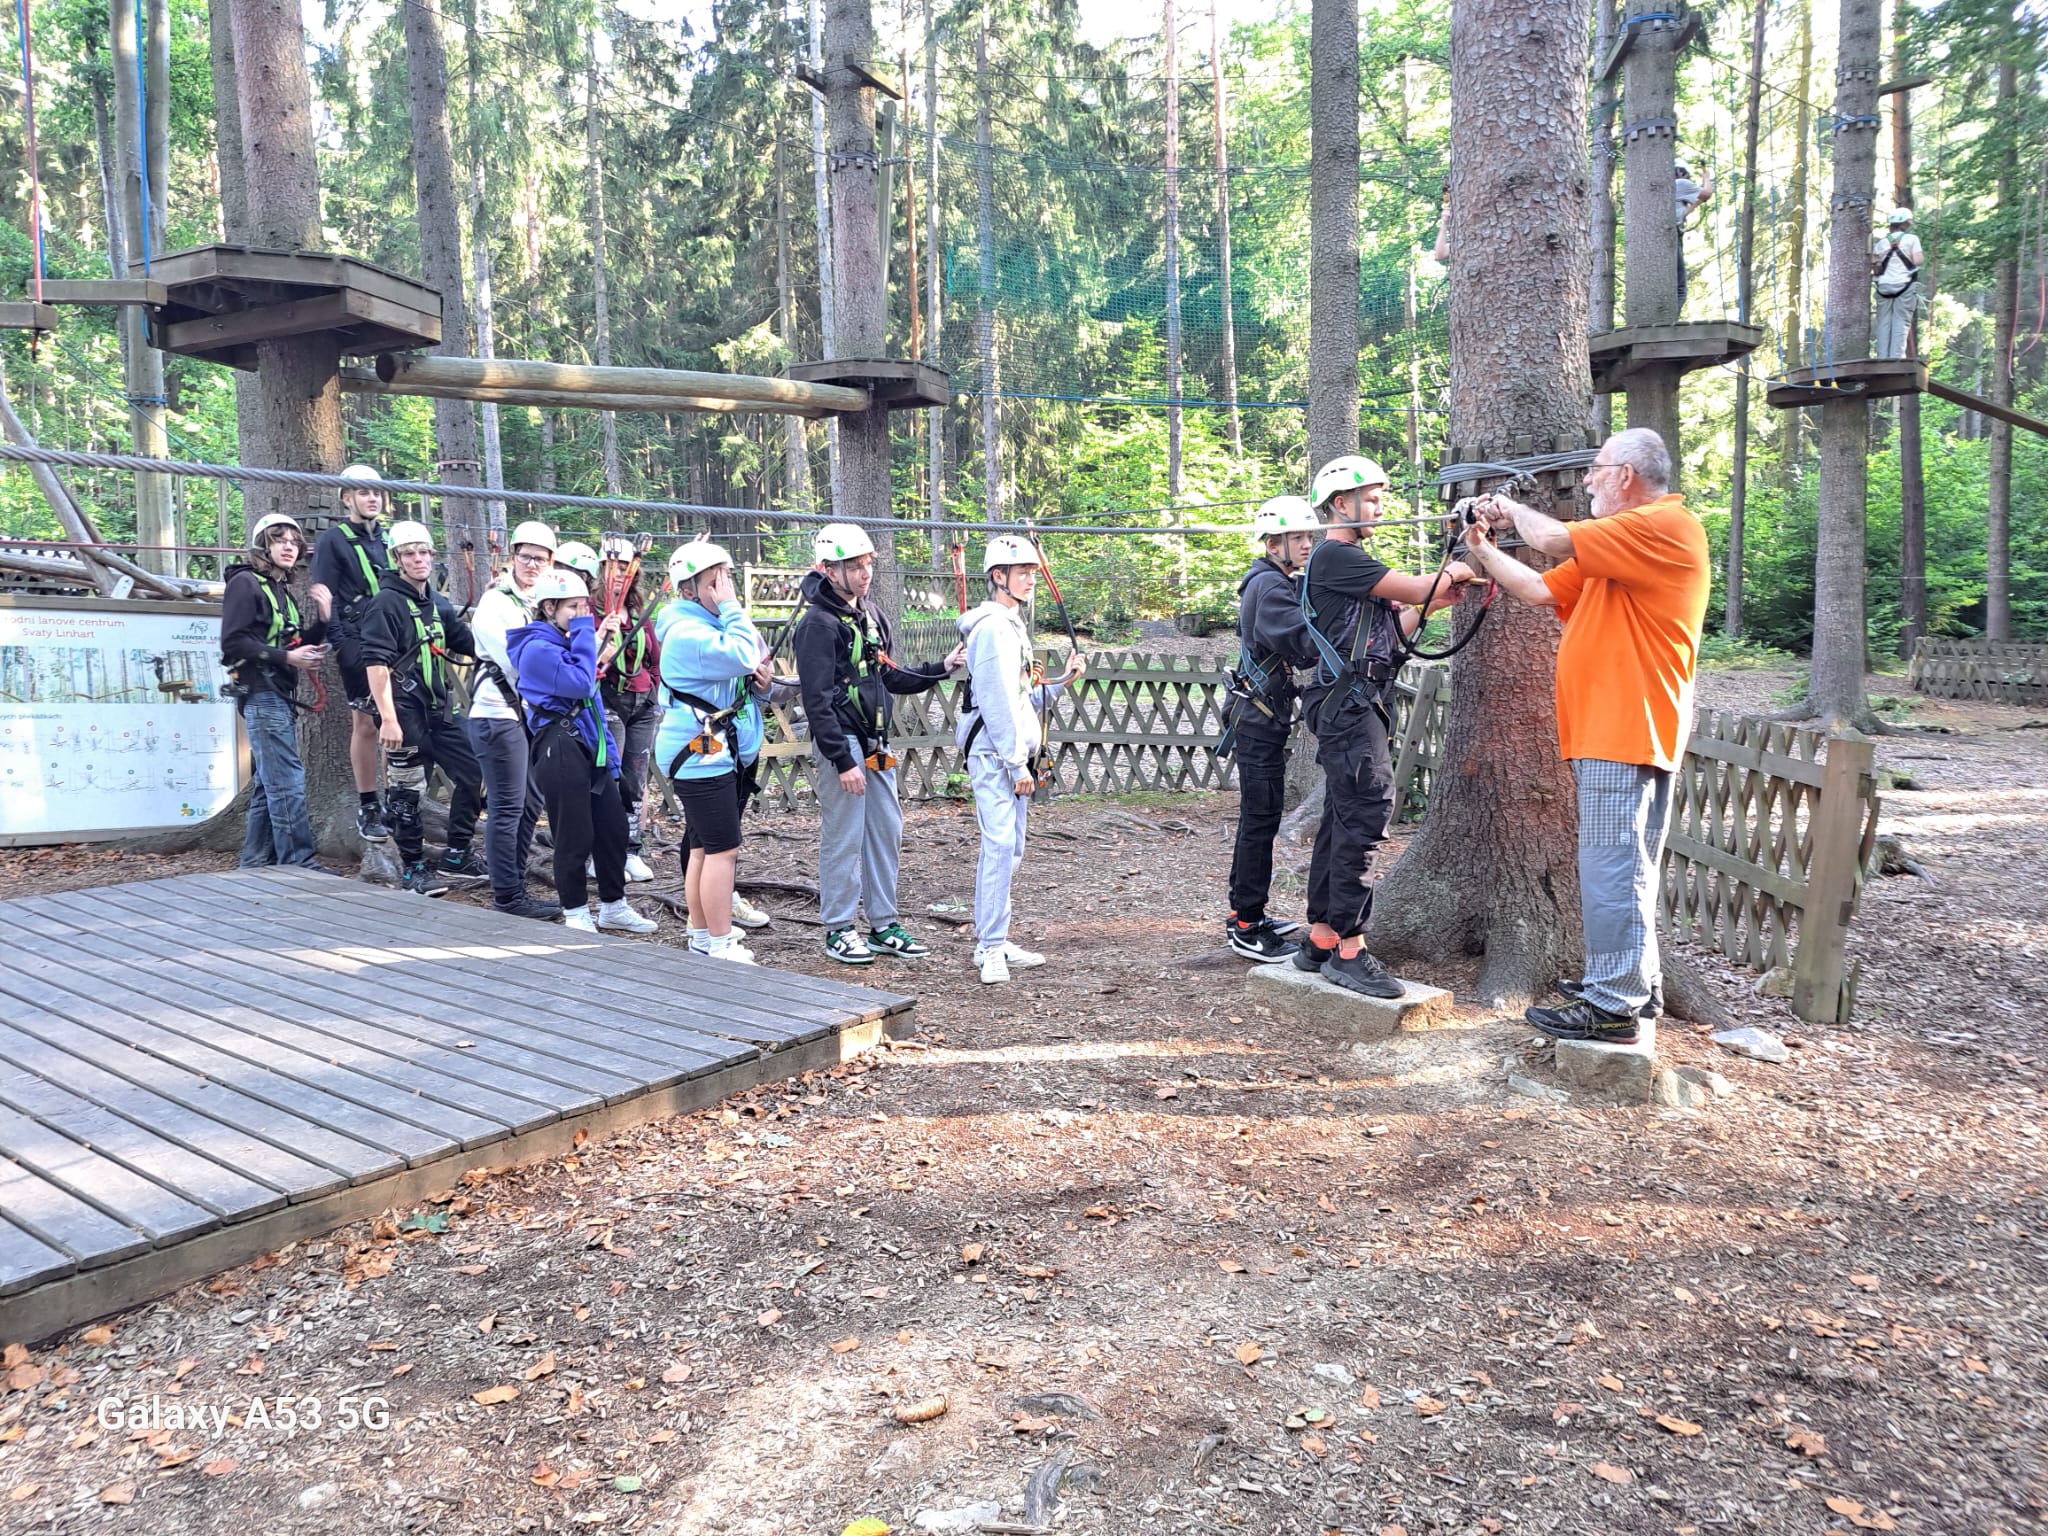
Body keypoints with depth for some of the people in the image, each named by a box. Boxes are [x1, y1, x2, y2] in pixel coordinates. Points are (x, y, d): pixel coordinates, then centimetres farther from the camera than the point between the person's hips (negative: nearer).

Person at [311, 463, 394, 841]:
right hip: (358, 645, -4)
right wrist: (341, 644, -14)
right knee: (365, 724, -1)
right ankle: (367, 809, 7)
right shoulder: (333, 540, 0)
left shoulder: (387, 539, 16)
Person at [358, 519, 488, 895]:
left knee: (474, 777, 7)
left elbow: (472, 646, 22)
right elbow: (376, 663, -17)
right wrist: (388, 718, -23)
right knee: (407, 791, 0)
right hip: (404, 713, -8)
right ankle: (415, 869, 12)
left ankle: (455, 858, 19)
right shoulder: (387, 603, -9)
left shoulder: (438, 605, 14)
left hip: (437, 710, 8)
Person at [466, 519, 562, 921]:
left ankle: (516, 890, 21)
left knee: (530, 805, 12)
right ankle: (507, 898, 1)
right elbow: (514, 661, -16)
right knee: (507, 808, -6)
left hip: (531, 715, 9)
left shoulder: (541, 604, 17)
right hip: (499, 715, -9)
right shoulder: (496, 603, -9)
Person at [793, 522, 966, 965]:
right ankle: (838, 930, 11)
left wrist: (942, 668, 10)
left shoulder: (871, 617, 15)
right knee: (843, 838, -1)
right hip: (841, 746, -8)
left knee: (887, 832, 11)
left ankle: (883, 925, 21)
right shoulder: (818, 623, -13)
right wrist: (843, 761, -19)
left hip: (876, 744, 9)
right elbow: (818, 700, -17)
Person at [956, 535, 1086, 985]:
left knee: (1007, 848, 12)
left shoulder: (1011, 625, 20)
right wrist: (1017, 762, -19)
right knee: (1001, 844, -13)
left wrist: (1061, 682, 11)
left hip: (1010, 755, 10)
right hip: (994, 755, -10)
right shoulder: (993, 626, -12)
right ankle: (992, 948, -10)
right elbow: (997, 701, -18)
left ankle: (991, 942, 19)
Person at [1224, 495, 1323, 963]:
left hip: (1262, 718, 11)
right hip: (1262, 719, -11)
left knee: (1258, 818, 15)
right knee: (1260, 820, -7)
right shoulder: (1270, 586, -15)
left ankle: (1245, 914, 25)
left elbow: (1297, 644, 14)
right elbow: (1306, 646, -27)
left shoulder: (1275, 583, 18)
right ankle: (1246, 926, -2)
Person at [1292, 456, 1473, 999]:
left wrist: (1435, 600, 6)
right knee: (1366, 811, -14)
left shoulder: (1347, 559, 23)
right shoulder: (1333, 556, -9)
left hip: (1354, 703, 11)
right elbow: (1412, 588, -14)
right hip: (1345, 699, -11)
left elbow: (1390, 626, 20)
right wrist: (1455, 573, 4)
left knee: (1342, 818, 10)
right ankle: (1348, 949, -13)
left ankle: (1320, 939, 15)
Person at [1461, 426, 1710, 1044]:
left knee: (1612, 867, -9)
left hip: (1626, 732, -11)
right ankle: (1632, 981, 28)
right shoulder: (1619, 540, 22)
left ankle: (1612, 1006, -4)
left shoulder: (1665, 525, -11)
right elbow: (1542, 590, 21)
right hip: (1609, 732, 11)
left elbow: (1555, 539, -21)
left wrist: (1513, 508, -1)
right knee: (1621, 865, 17)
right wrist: (1484, 549, 16)